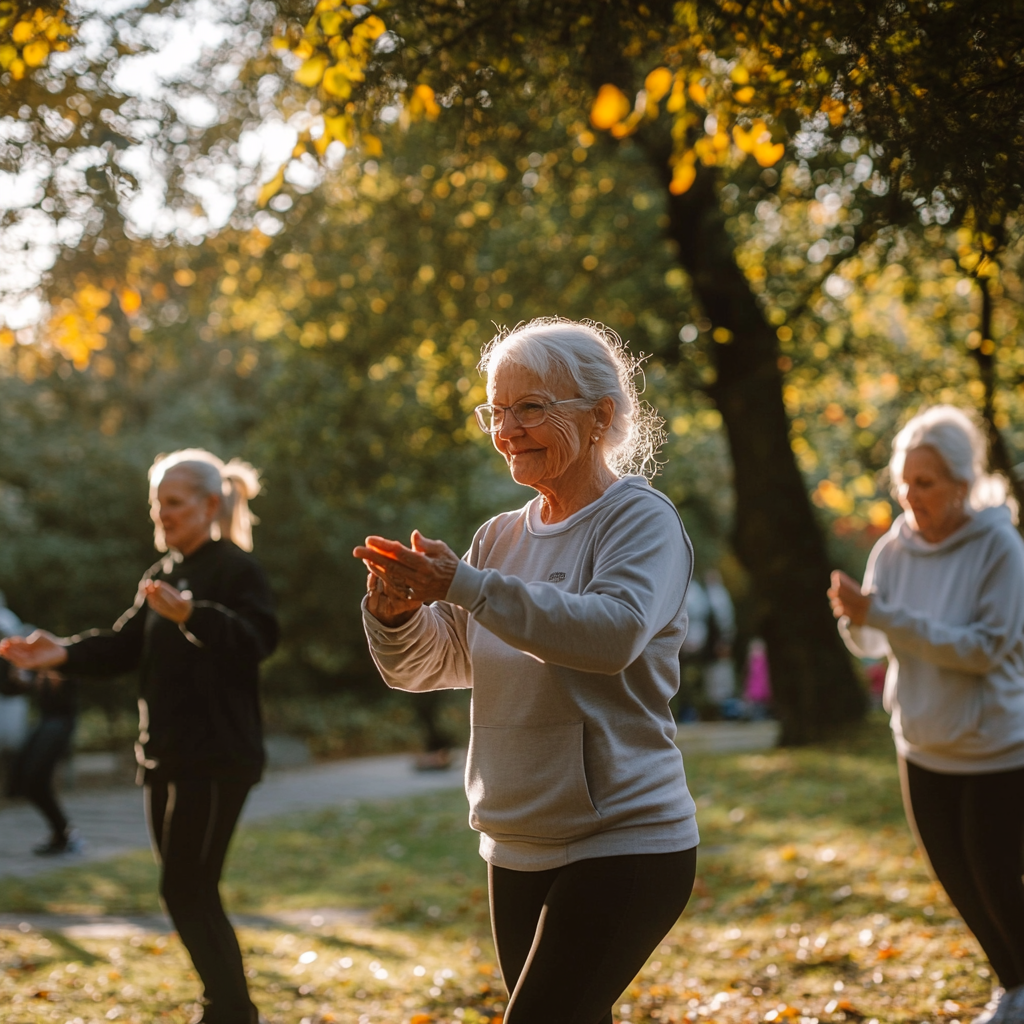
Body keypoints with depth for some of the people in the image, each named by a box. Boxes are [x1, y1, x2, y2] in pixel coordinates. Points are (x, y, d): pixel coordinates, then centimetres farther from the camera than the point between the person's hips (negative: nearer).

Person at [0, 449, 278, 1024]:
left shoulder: (236, 567, -9)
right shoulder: (161, 575, 16)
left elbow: (258, 640, -24)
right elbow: (125, 647, 10)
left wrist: (192, 615, -38)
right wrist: (64, 653, -7)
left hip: (219, 756, -8)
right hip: (167, 754, 8)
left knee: (186, 890, -11)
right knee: (189, 891, 11)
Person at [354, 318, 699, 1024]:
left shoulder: (641, 518, -9)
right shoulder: (501, 537, 11)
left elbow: (614, 631, -28)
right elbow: (424, 668, 7)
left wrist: (464, 586, -32)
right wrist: (395, 611, -15)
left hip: (622, 845, -7)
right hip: (517, 849, 7)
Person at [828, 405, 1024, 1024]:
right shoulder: (895, 549, -6)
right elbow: (872, 645, -2)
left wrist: (888, 617, -30)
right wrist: (857, 619, -26)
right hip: (924, 749, 5)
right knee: (959, 884, 14)